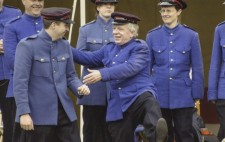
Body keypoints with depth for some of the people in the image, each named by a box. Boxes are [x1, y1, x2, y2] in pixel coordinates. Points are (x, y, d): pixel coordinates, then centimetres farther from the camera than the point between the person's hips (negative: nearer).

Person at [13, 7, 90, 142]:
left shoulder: (65, 45, 10)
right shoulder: (27, 45, -10)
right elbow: (20, 82, -13)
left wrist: (79, 87, -5)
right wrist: (24, 113, -18)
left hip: (65, 111, 6)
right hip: (38, 114, -6)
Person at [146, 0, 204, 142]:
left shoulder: (191, 35, -1)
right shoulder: (152, 36, 3)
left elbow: (197, 69, 1)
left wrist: (197, 94, -2)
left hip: (183, 97, -1)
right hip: (159, 96, 1)